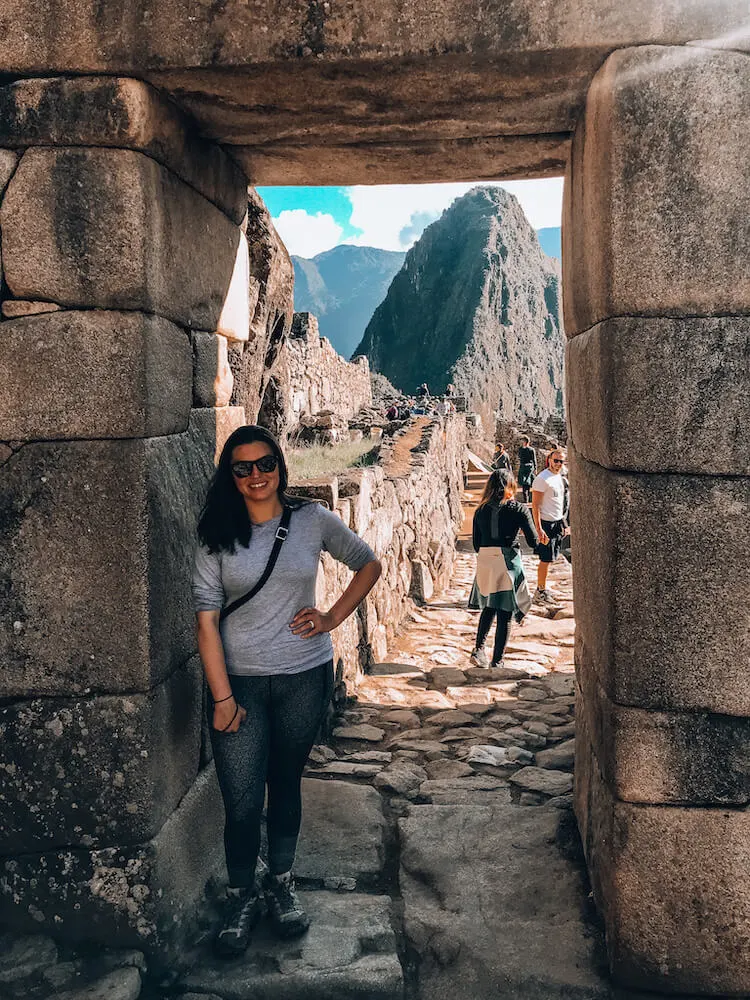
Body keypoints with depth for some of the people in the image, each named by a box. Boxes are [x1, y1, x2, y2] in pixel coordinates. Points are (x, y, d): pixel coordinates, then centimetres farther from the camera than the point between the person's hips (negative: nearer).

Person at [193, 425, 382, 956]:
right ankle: (243, 897, 24)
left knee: (286, 784, 16)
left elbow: (370, 565, 10)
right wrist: (223, 698, -12)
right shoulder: (218, 535, -4)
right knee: (241, 802, 0)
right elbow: (208, 619, -7)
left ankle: (282, 882, 37)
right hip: (241, 680, -1)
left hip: (305, 677, 1)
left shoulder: (313, 520, -1)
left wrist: (332, 618, -2)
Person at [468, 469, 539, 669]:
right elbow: (533, 541, -3)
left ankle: (478, 648, 8)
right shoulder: (518, 509, -6)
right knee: (505, 613, 6)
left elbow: (476, 542, 9)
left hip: (484, 562, 4)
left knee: (488, 607, 22)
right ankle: (497, 660, 9)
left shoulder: (481, 510, 5)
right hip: (508, 562, -4)